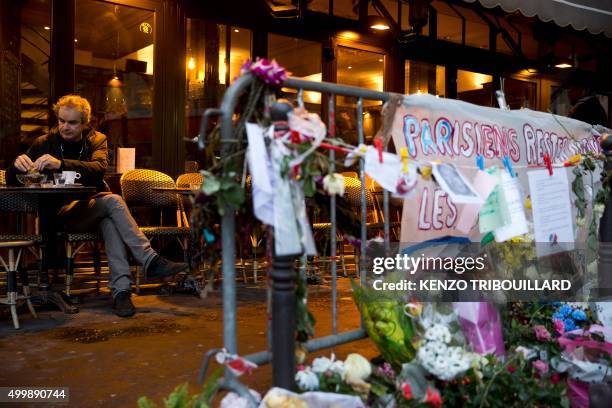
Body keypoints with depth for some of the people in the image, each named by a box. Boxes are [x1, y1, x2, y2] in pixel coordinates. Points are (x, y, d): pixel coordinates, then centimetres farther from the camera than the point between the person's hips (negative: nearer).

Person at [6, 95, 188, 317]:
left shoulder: (96, 140, 8)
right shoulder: (45, 143, 7)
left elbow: (99, 168, -16)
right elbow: (11, 180, 4)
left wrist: (61, 164, -33)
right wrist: (18, 163, -22)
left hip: (94, 209, 2)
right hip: (62, 214, -2)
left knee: (110, 220, -34)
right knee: (113, 201, -28)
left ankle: (121, 289, -40)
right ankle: (150, 261, -32)